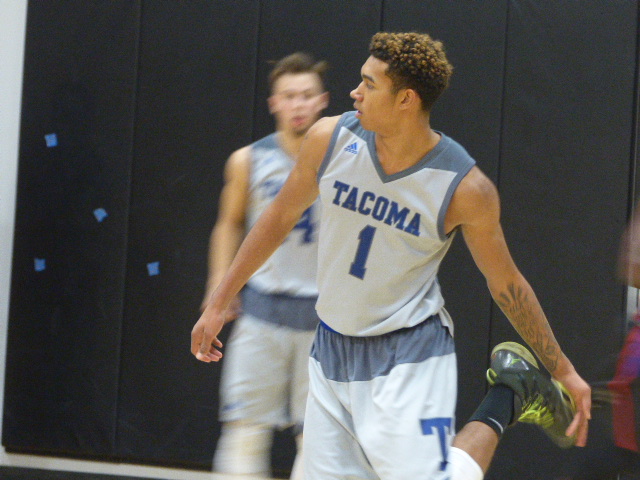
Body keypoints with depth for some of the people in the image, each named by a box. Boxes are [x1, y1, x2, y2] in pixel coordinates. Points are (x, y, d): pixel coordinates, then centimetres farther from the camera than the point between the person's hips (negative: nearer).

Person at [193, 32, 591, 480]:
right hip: (332, 353, 4)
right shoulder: (330, 139, -9)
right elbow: (281, 217, 7)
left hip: (409, 358, -4)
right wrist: (219, 302, 11)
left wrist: (563, 371, 1)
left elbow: (506, 283, -4)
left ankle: (508, 397, 8)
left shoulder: (466, 189, -18)